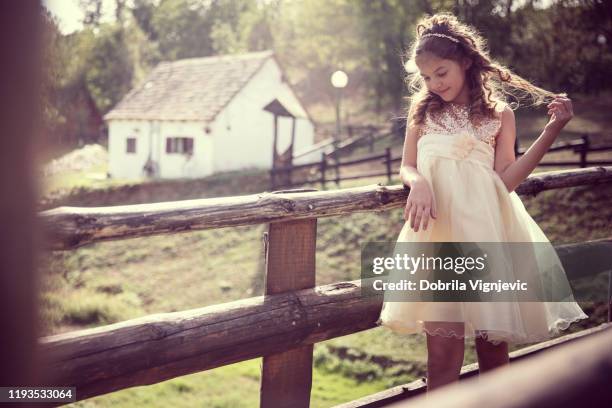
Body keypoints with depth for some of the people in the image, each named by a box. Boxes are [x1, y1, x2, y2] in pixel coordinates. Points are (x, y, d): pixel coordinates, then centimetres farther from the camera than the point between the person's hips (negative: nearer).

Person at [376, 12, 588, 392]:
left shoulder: (499, 114, 11)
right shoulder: (423, 110, 15)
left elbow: (506, 179, 2)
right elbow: (407, 168, 15)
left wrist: (553, 128, -4)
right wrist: (418, 184, -10)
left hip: (485, 230, 0)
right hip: (438, 229, 0)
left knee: (493, 346, 4)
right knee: (443, 352, -11)